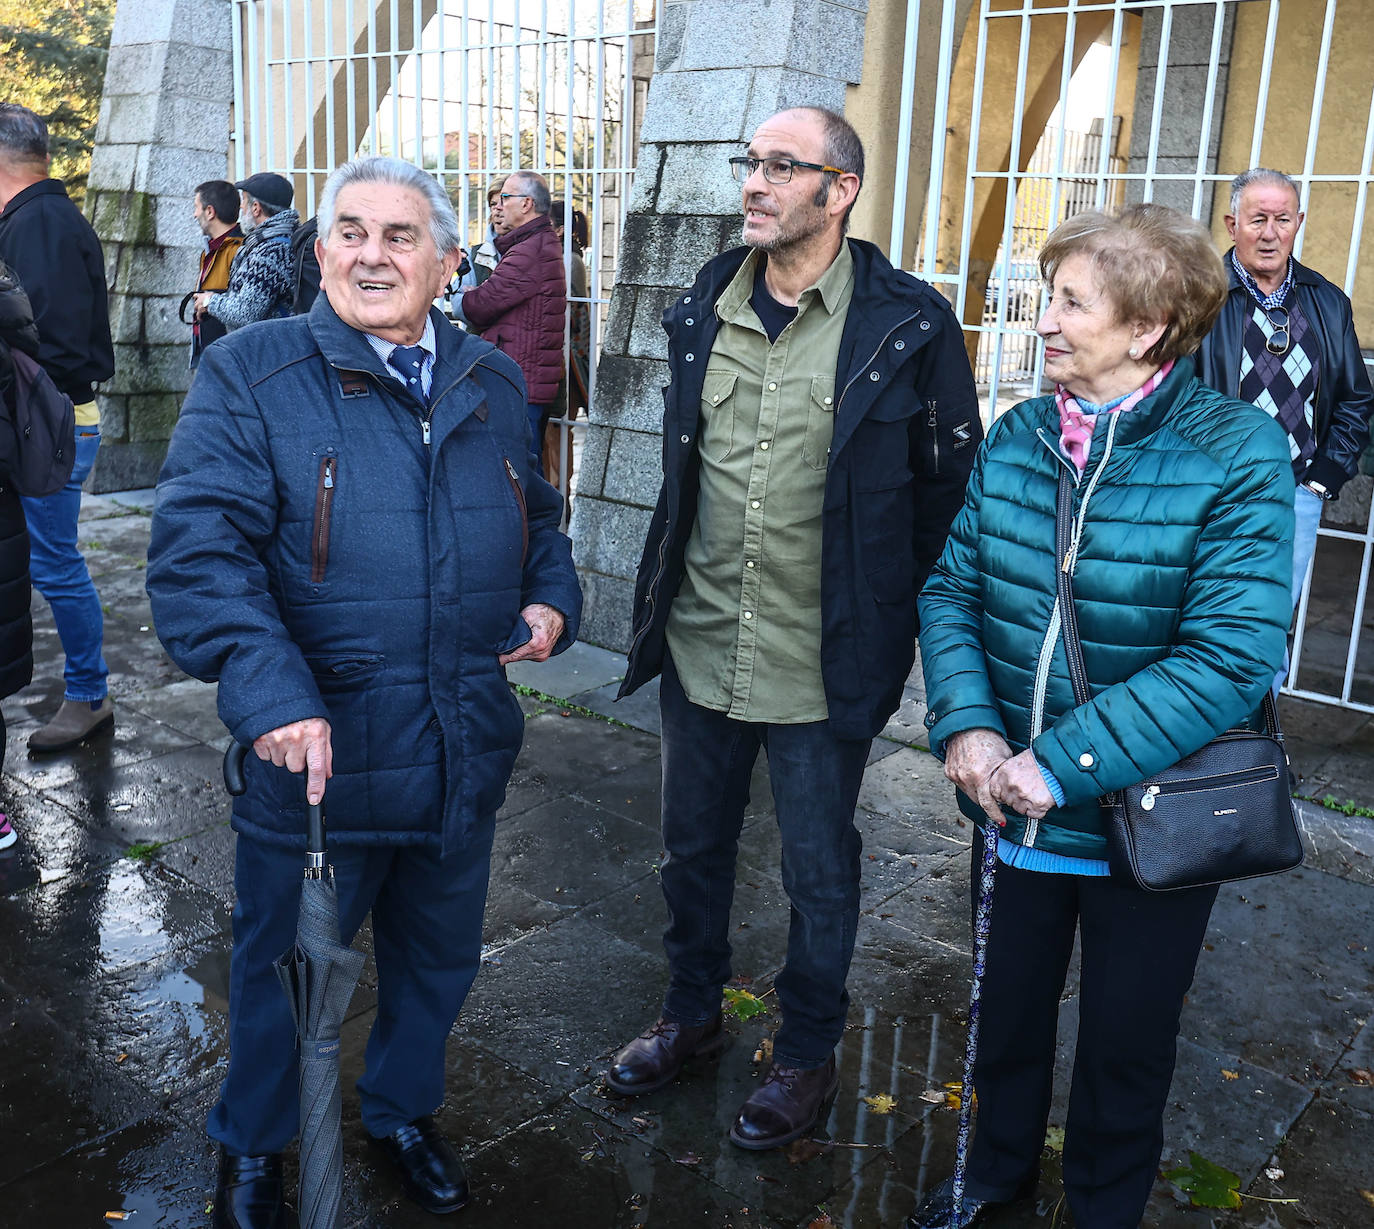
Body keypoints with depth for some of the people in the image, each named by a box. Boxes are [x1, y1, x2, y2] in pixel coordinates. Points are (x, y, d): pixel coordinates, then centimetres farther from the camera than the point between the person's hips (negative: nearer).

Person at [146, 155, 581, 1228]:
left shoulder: (494, 384, 7)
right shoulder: (251, 374, -9)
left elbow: (538, 515, 21)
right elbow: (201, 546, -19)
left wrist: (550, 597, 1)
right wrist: (269, 690, -32)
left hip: (465, 754, 4)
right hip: (316, 748, -4)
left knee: (439, 959, 23)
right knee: (287, 965, 16)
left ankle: (404, 1109, 51)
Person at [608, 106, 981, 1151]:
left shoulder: (907, 326, -11)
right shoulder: (704, 309, 4)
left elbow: (949, 484, -4)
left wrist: (886, 615, -3)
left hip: (824, 665, -4)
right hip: (699, 645, 5)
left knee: (820, 872, 13)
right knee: (695, 847, 20)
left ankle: (808, 1053, 35)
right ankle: (692, 1016, 43)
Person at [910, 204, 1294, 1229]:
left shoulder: (1239, 455, -18)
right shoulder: (1015, 439, -3)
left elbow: (1231, 658, -24)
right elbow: (952, 585, -2)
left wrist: (1062, 764, -27)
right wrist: (966, 722, -19)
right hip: (1014, 808, 4)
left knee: (1127, 1042, 18)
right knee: (1009, 1004, 24)